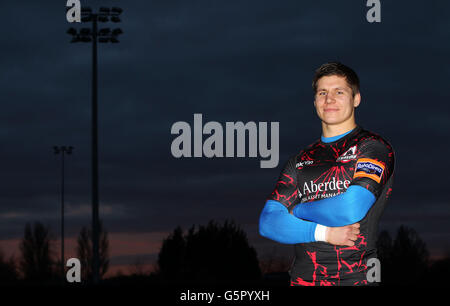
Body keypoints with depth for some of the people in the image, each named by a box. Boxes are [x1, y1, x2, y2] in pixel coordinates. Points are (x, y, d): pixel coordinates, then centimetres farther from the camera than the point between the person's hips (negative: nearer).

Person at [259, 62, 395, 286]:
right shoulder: (301, 160, 14)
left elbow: (351, 208, -14)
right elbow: (268, 221, 4)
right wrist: (324, 233, -9)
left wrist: (298, 211, 1)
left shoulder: (374, 147, 0)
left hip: (356, 277, -4)